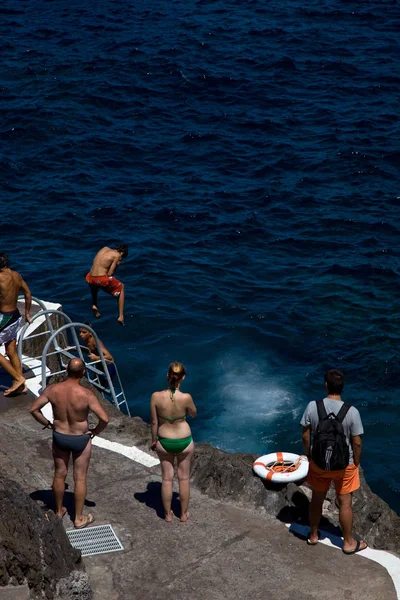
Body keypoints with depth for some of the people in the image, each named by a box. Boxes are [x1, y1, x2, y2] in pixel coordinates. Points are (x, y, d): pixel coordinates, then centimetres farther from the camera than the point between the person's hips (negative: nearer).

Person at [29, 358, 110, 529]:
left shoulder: (52, 390, -17)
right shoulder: (86, 395, -27)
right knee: (80, 478, 11)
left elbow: (33, 409, -9)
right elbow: (105, 419, -28)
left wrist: (48, 424, 4)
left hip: (59, 437, 3)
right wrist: (95, 431, -8)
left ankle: (59, 511, 39)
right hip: (80, 439, -3)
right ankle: (79, 519, 23)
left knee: (60, 474, 22)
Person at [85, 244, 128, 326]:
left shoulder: (105, 248, 15)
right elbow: (109, 274, -7)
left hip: (90, 278, 6)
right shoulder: (117, 255, -3)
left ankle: (94, 305, 27)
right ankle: (121, 317, 19)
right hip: (102, 279, -6)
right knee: (121, 288, 22)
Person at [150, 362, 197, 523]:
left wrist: (154, 440, 7)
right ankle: (184, 514, 32)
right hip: (184, 441, -1)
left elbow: (154, 422, -8)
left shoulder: (156, 397, -21)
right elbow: (194, 414, -3)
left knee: (167, 478, 17)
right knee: (184, 478, 18)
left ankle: (168, 514, 31)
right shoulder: (186, 398, -25)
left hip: (164, 442, 1)